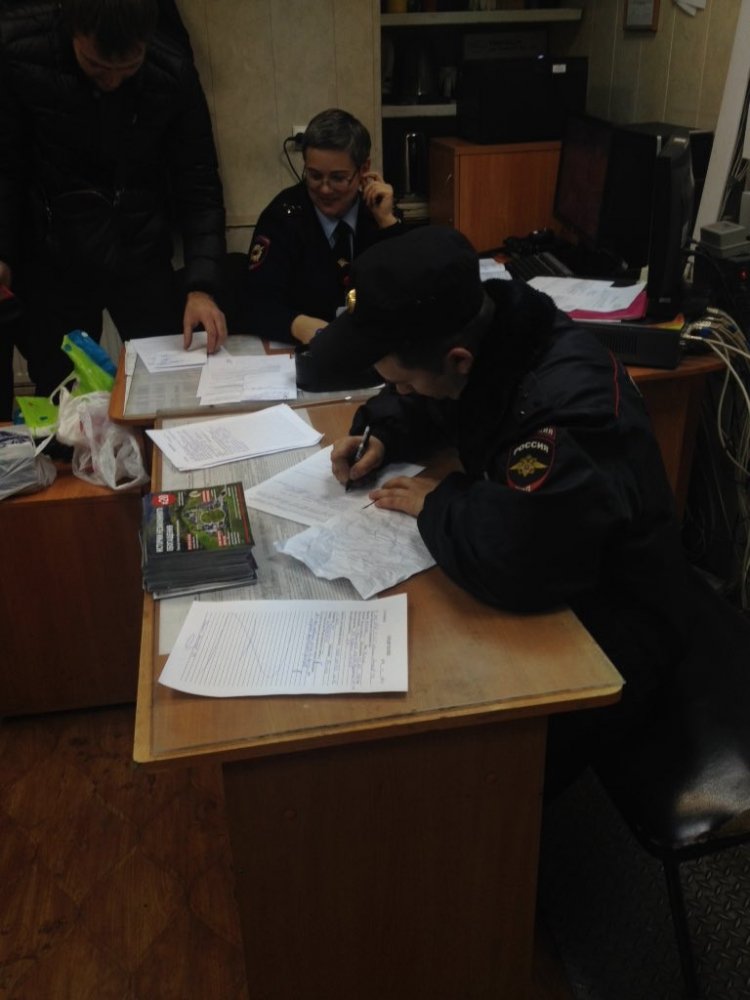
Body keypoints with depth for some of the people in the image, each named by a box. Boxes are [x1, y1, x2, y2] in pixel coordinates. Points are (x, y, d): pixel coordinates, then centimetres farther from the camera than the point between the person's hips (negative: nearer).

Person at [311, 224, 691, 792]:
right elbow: (422, 404, 13)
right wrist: (382, 437, -8)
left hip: (606, 642, -8)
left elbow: (514, 564, -43)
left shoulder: (568, 406, -35)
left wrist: (440, 502, -24)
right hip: (542, 594, 8)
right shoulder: (488, 330, -9)